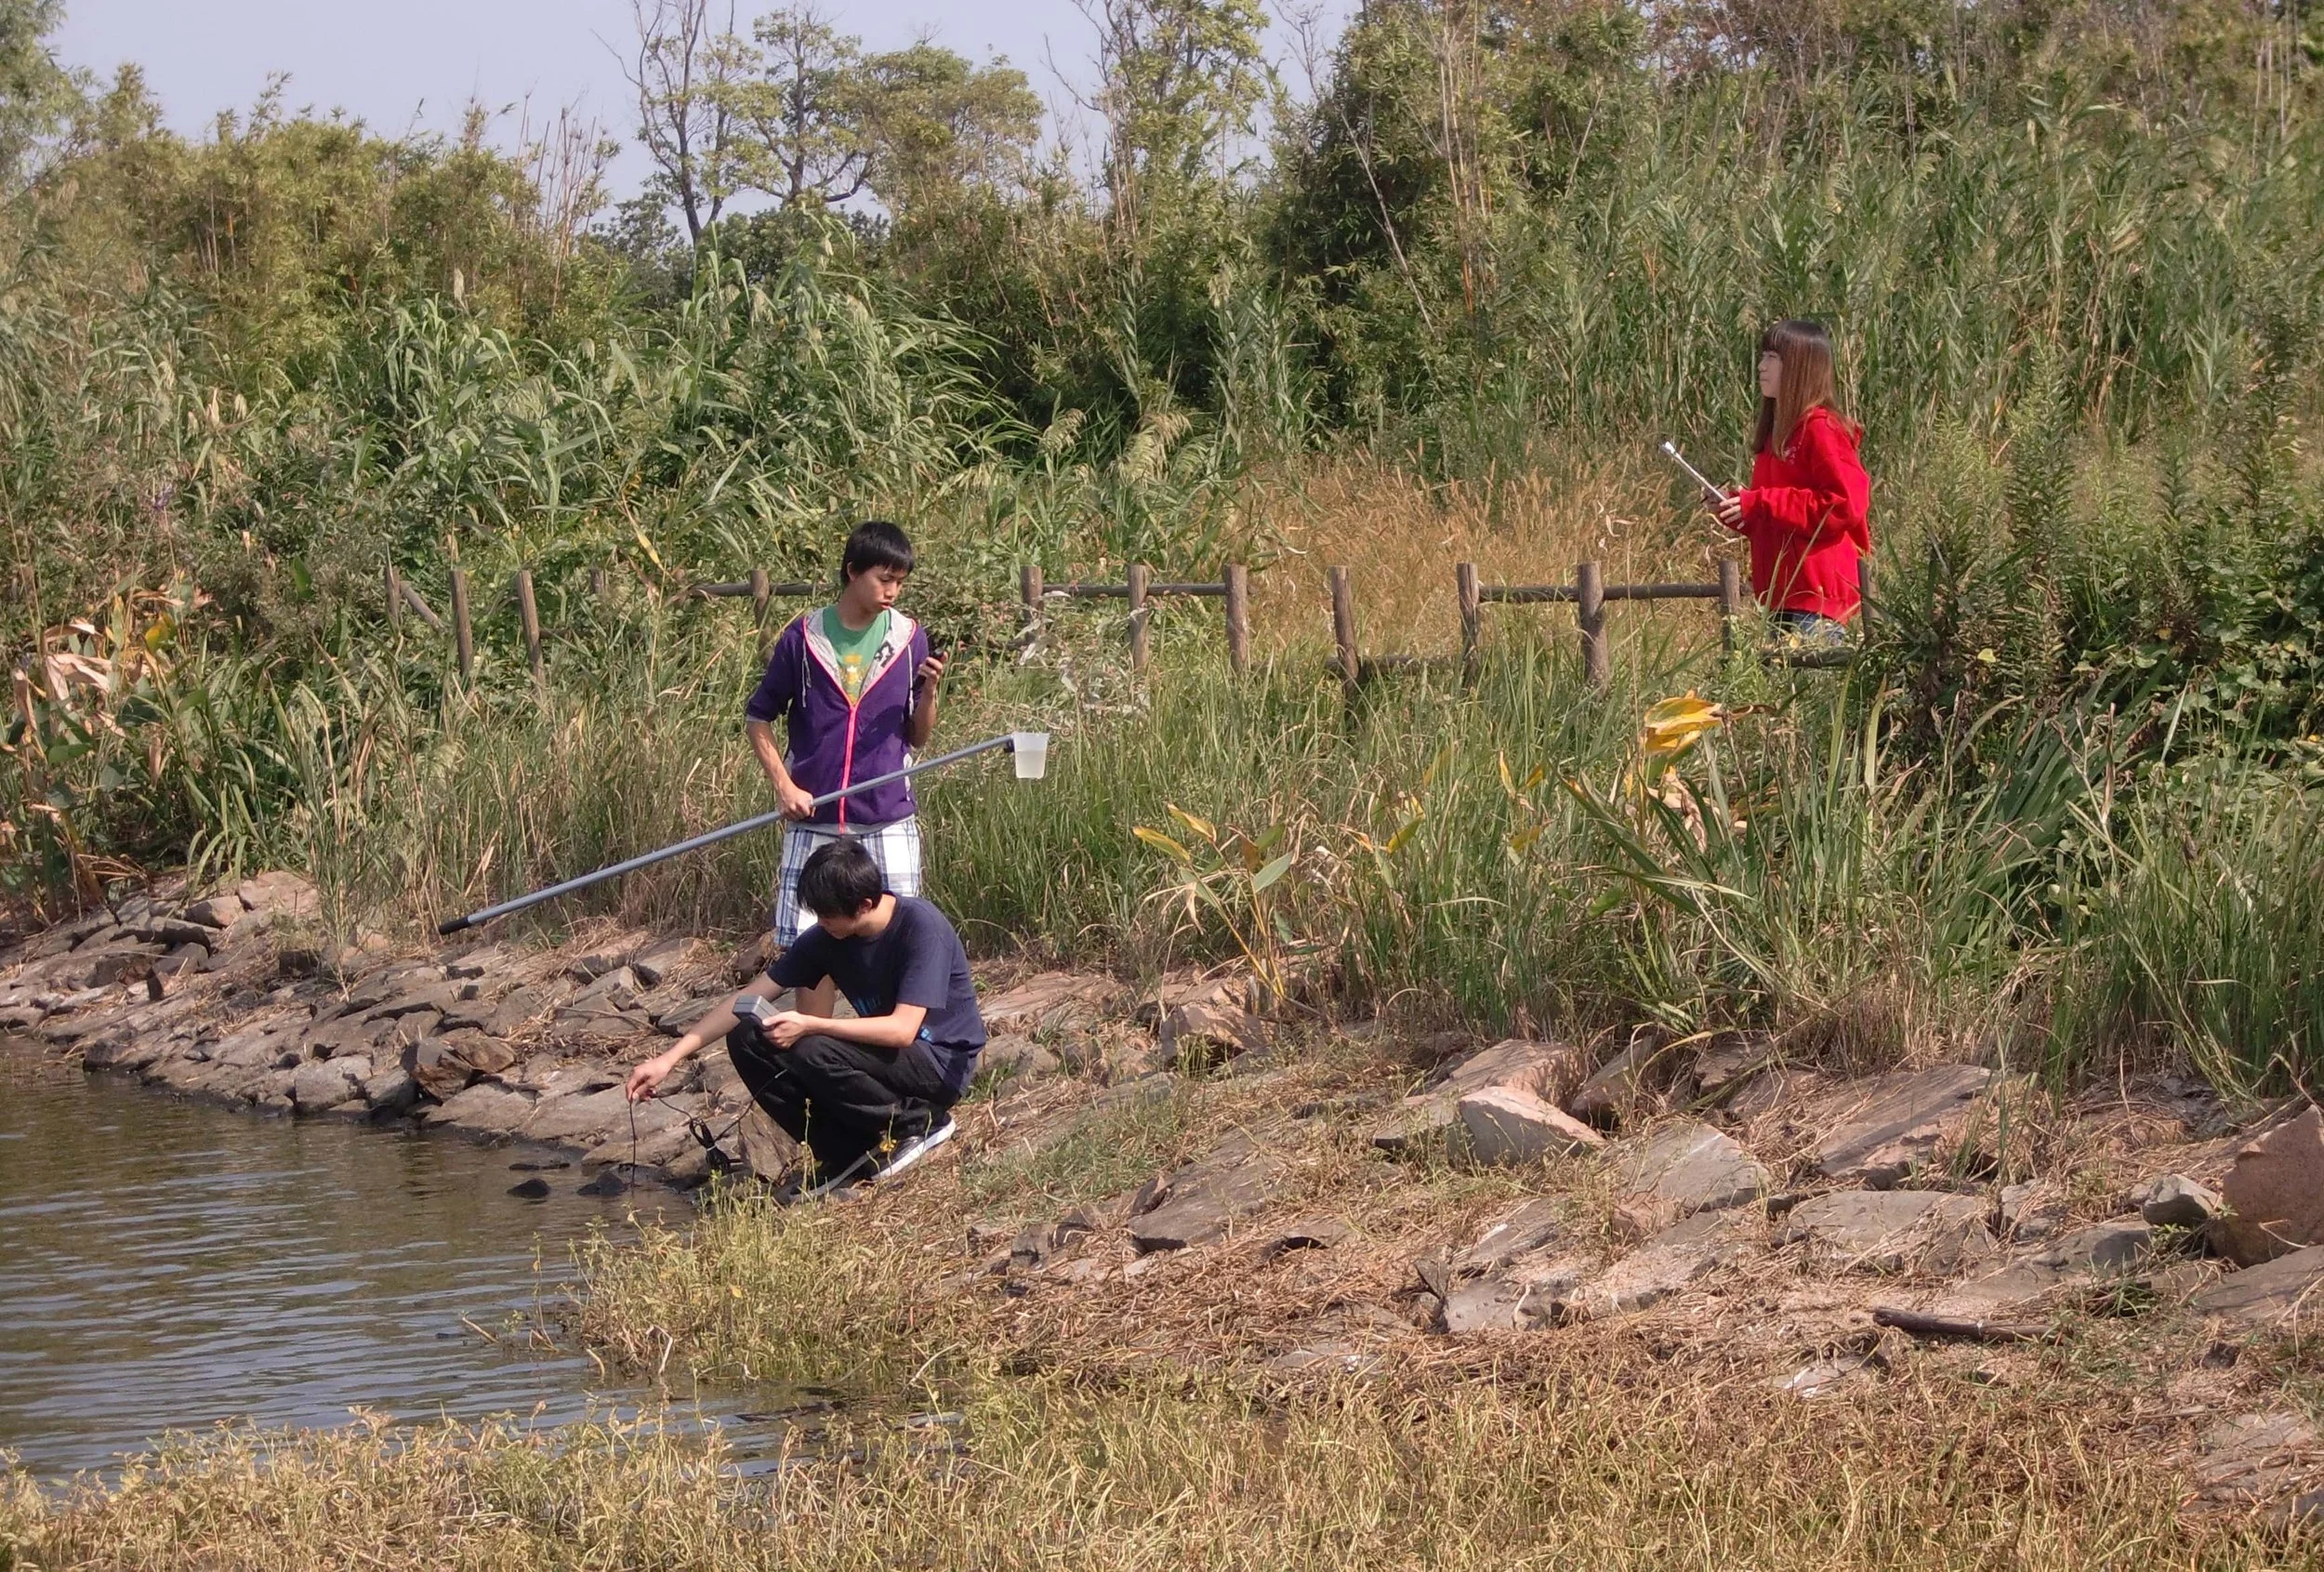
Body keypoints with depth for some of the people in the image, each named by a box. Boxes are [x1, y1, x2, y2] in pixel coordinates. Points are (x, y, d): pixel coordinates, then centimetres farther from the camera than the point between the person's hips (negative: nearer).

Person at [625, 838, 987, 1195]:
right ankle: (847, 1153, -2)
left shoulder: (921, 927, -24)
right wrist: (670, 1058, -10)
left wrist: (809, 1026, -34)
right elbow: (749, 999, -4)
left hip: (942, 1064, -7)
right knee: (747, 1039, -6)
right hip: (883, 1054, 7)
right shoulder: (825, 938, -5)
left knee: (812, 1053, -30)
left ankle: (919, 1122, -8)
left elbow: (902, 1029, -30)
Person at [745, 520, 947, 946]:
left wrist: (929, 691, -11)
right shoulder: (804, 637, 0)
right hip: (813, 822, -1)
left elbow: (919, 738, 9)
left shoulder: (908, 639, 5)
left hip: (888, 820, 1)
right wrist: (784, 786, -5)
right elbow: (757, 719, 7)